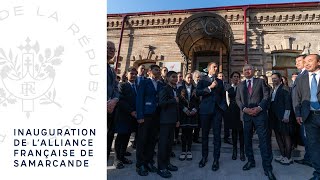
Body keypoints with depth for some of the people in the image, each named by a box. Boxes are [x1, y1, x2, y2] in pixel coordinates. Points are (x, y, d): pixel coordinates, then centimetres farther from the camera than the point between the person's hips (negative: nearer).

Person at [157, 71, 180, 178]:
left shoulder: (175, 90, 16)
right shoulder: (164, 89, -8)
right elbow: (161, 103, -22)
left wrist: (177, 120, 17)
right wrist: (174, 100, -15)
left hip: (173, 120, 8)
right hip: (165, 120, -8)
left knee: (170, 142, 12)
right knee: (163, 143, -4)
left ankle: (167, 163, 24)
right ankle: (161, 167, 2)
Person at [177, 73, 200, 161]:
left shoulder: (195, 89, 11)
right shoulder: (180, 88, 6)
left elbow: (197, 101, 7)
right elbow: (178, 101, -1)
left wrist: (194, 109, -8)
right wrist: (184, 109, -10)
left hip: (192, 113, 1)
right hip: (183, 113, -1)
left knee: (190, 132, 3)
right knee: (184, 132, 1)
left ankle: (189, 151, 10)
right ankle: (183, 151, 9)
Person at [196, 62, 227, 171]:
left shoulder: (220, 81, 16)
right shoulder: (202, 81, 6)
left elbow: (223, 95, 15)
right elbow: (198, 93, -8)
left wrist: (224, 107, 3)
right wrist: (210, 87, -14)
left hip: (217, 110, 2)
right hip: (206, 110, -2)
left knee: (217, 135, 1)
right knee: (205, 134, 8)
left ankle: (216, 159, 10)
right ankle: (204, 157, 23)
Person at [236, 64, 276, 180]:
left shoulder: (260, 81, 8)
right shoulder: (240, 85, 15)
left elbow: (266, 96, 0)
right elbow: (237, 99, 8)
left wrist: (259, 107, -14)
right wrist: (244, 108, -10)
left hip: (260, 113, -3)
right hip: (246, 114, 3)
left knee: (264, 140, -6)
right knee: (247, 139, 9)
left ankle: (267, 167, 1)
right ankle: (251, 161, 25)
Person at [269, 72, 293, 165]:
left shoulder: (284, 88, -5)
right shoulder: (273, 90, 16)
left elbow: (287, 102, -11)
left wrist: (286, 116, -17)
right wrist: (270, 115, 9)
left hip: (283, 116, -7)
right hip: (274, 116, 8)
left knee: (286, 135, -2)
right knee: (278, 135, 11)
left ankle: (288, 157, 5)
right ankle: (283, 155, 21)